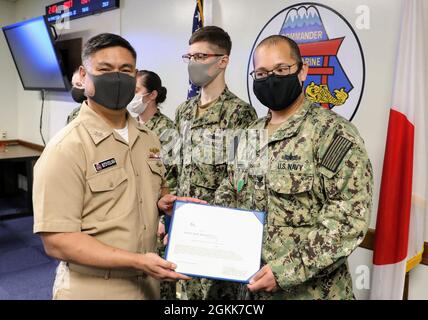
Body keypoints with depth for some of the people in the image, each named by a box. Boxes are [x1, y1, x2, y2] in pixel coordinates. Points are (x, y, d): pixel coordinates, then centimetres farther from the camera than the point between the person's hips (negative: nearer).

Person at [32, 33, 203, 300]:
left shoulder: (149, 139, 4)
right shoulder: (66, 149, -18)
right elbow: (57, 241, -21)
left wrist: (166, 201, -4)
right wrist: (137, 261, -25)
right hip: (93, 290, -6)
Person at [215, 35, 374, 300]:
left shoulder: (335, 134, -14)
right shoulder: (251, 136, 7)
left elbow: (350, 218, -20)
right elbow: (231, 194, 14)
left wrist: (287, 270, -24)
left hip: (309, 289, -6)